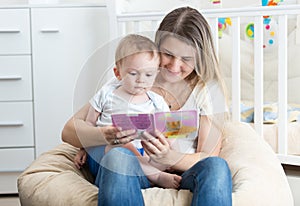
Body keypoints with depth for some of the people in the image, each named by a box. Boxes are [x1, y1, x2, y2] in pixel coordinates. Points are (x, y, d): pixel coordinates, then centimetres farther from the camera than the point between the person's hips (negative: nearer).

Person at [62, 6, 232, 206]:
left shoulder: (210, 90, 5)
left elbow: (208, 157, -1)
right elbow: (70, 131, -2)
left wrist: (169, 157, -22)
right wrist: (108, 135, -25)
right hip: (133, 178, 0)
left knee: (217, 166, -32)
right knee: (118, 156, -34)